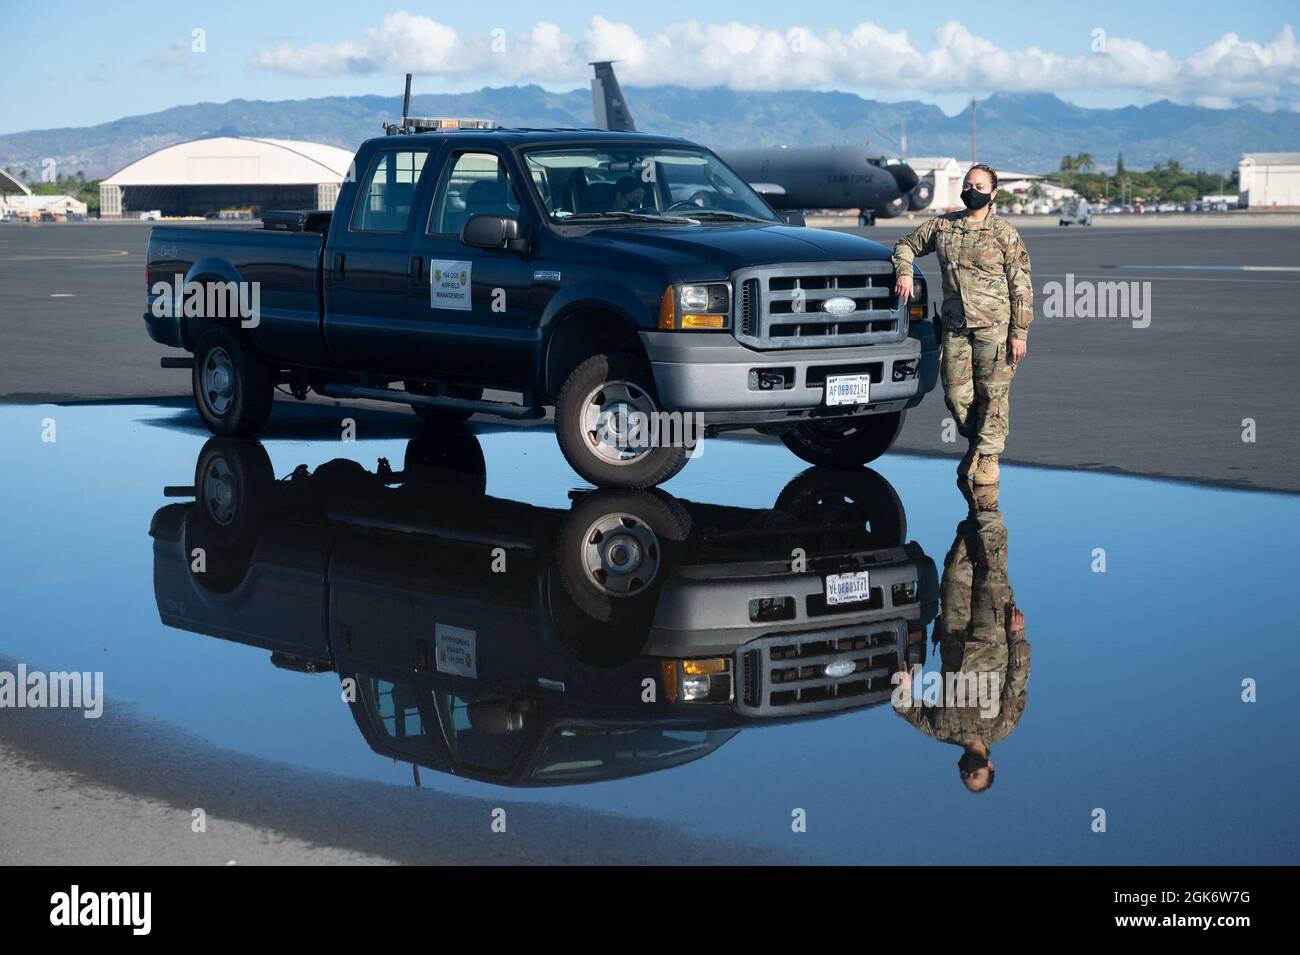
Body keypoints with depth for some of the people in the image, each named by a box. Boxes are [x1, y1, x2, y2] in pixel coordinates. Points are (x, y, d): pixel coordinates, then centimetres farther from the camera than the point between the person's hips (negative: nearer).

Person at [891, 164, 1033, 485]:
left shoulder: (1005, 234, 0)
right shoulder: (943, 226, 11)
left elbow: (1021, 287, -1)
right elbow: (907, 244, 26)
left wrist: (1019, 333, -6)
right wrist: (904, 271, 4)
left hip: (994, 325, -4)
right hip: (954, 325, 4)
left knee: (993, 393, -2)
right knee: (956, 393, 6)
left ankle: (989, 455, 8)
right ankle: (973, 443, 29)